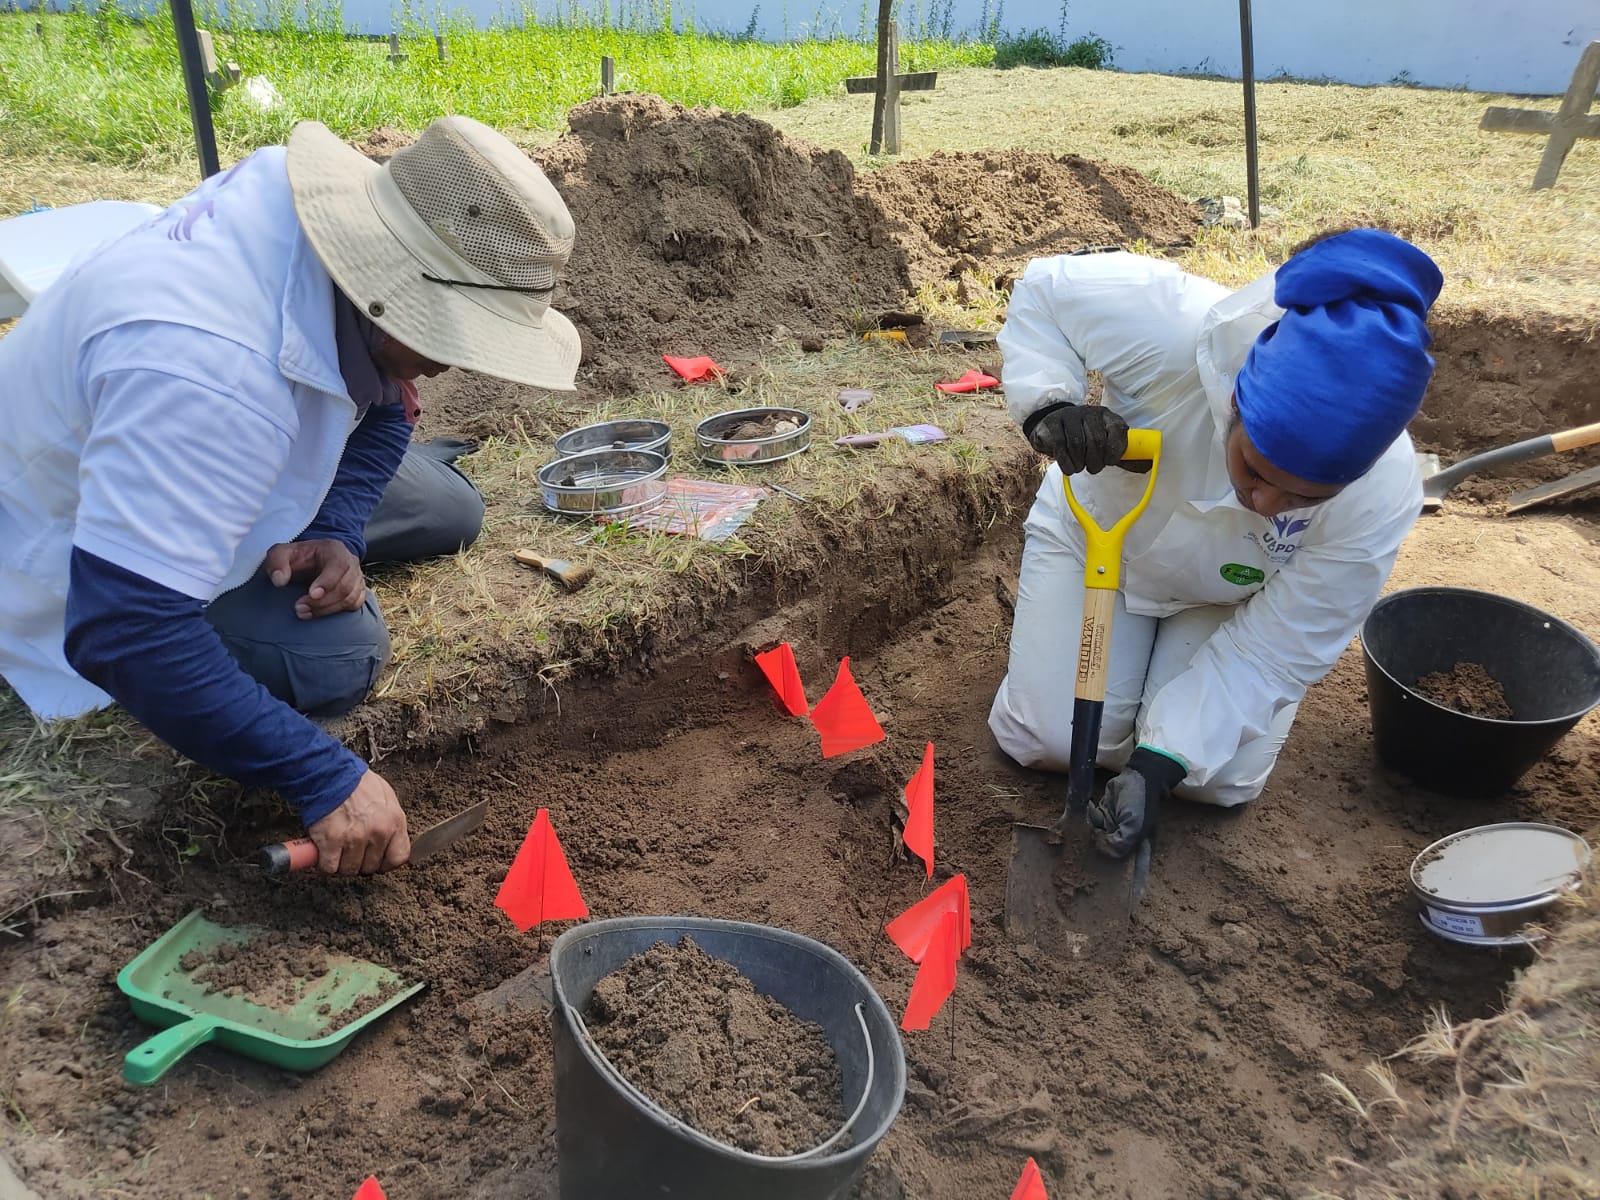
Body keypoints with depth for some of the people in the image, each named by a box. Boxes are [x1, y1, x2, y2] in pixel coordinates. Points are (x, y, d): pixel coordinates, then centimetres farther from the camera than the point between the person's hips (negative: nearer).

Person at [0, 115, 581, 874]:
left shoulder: (336, 206, -19)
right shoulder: (209, 368, -44)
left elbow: (382, 403, -3)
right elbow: (124, 630, -44)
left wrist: (337, 533, -19)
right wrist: (325, 778, -41)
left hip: (218, 461, 7)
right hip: (81, 560, -7)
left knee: (450, 513, 4)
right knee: (333, 656, -28)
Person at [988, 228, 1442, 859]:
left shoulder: (1379, 502, -34)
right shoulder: (1172, 329, -41)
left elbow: (1273, 651, -24)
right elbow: (1043, 288, -22)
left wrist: (1158, 765, -32)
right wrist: (1049, 405, -40)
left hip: (1228, 600, 1)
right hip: (1097, 532, 0)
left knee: (1223, 778, -9)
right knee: (1046, 739, -10)